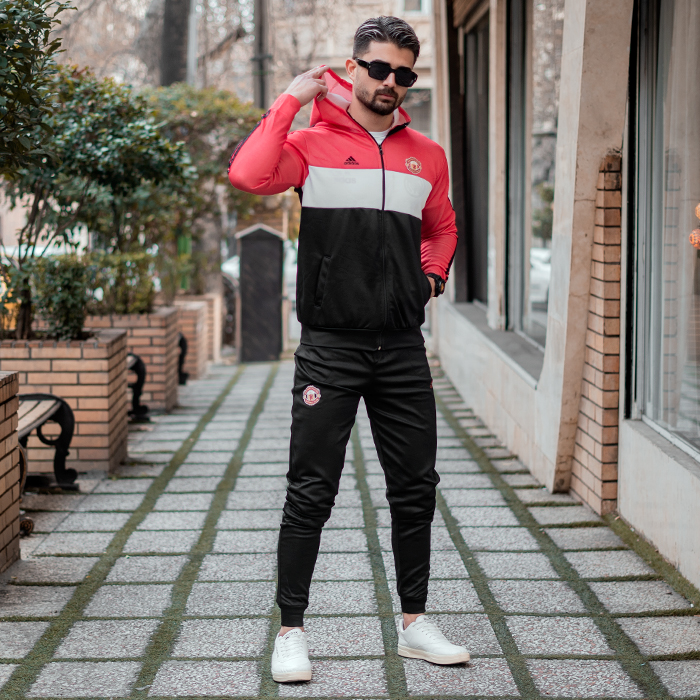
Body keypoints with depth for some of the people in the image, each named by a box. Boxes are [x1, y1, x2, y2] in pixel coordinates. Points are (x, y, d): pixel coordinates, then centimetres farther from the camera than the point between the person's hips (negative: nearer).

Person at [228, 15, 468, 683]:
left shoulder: (427, 155, 12)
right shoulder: (312, 144, -2)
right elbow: (249, 175, -22)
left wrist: (431, 276, 10)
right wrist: (291, 99, -12)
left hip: (402, 346, 4)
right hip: (330, 346, -4)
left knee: (415, 488, 9)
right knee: (311, 493, -2)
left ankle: (414, 622, 22)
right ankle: (290, 632, 8)